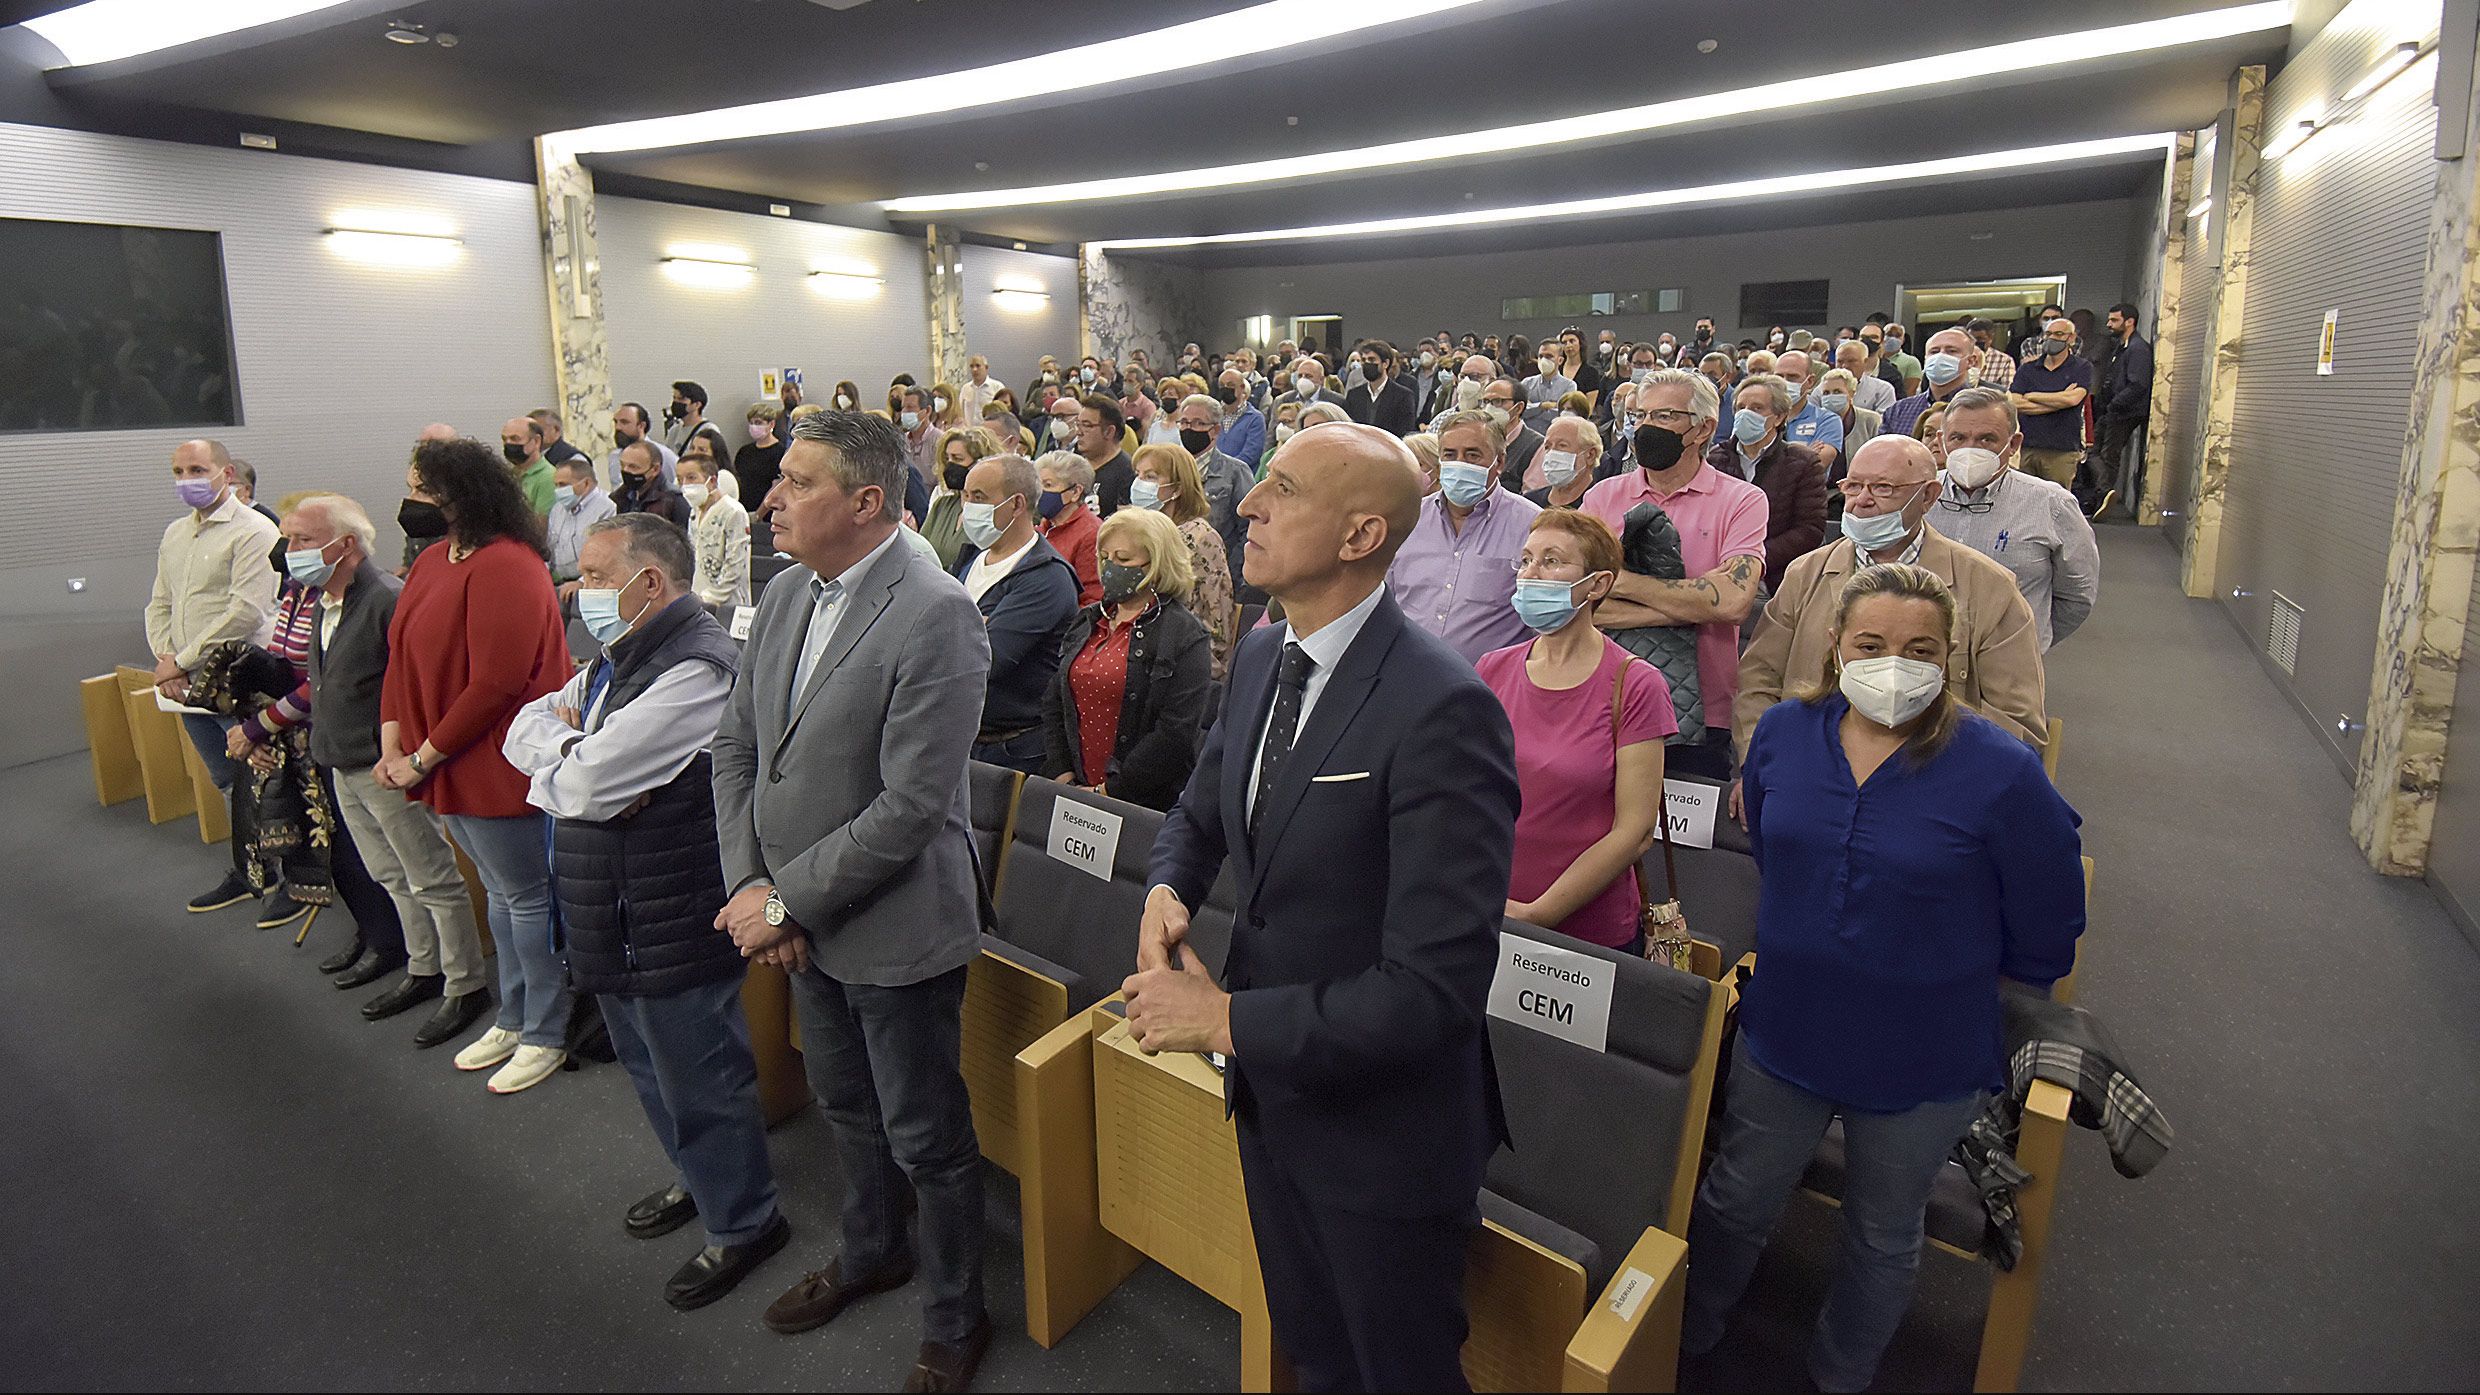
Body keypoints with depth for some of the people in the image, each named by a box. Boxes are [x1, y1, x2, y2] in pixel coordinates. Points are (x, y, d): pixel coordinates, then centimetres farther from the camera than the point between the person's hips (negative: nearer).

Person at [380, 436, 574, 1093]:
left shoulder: (505, 568, -21)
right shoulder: (431, 561, 9)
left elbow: (496, 684, -24)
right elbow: (402, 657, 11)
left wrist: (425, 756, -17)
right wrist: (393, 744, -1)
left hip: (498, 765, -9)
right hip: (450, 770, 9)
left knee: (528, 897, 4)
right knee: (501, 894, 21)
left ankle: (545, 1036, 20)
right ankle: (513, 1020, 36)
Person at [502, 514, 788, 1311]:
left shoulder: (696, 668, -24)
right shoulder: (616, 660, 10)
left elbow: (588, 783, -27)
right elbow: (524, 730, 8)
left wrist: (561, 755, -5)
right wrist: (574, 751, -13)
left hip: (672, 921, -10)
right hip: (614, 912, 10)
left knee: (697, 1079, 5)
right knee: (649, 1065, 24)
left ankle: (742, 1224, 24)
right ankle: (698, 1178, 46)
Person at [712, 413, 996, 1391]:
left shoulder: (934, 617, -23)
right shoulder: (786, 597, 2)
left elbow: (911, 805, -25)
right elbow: (736, 744, 7)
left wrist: (789, 904, -18)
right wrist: (748, 885, -4)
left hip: (895, 930, -7)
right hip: (801, 922, 8)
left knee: (926, 1138, 11)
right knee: (847, 1108, 27)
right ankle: (872, 1252, 53)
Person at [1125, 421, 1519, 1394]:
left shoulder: (1441, 708, -28)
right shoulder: (1260, 657, -2)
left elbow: (1435, 985, -30)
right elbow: (1199, 812, 13)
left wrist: (1230, 1020, -24)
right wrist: (1166, 892, -9)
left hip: (1381, 1130, -7)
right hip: (1268, 1093, 7)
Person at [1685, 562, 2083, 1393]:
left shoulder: (2000, 772, -21)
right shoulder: (1783, 734, -9)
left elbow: (2044, 935, -8)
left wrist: (1954, 987, 1)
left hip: (1922, 1065, -2)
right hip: (1782, 1031, 3)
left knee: (1883, 1239, 22)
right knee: (1733, 1202, 21)